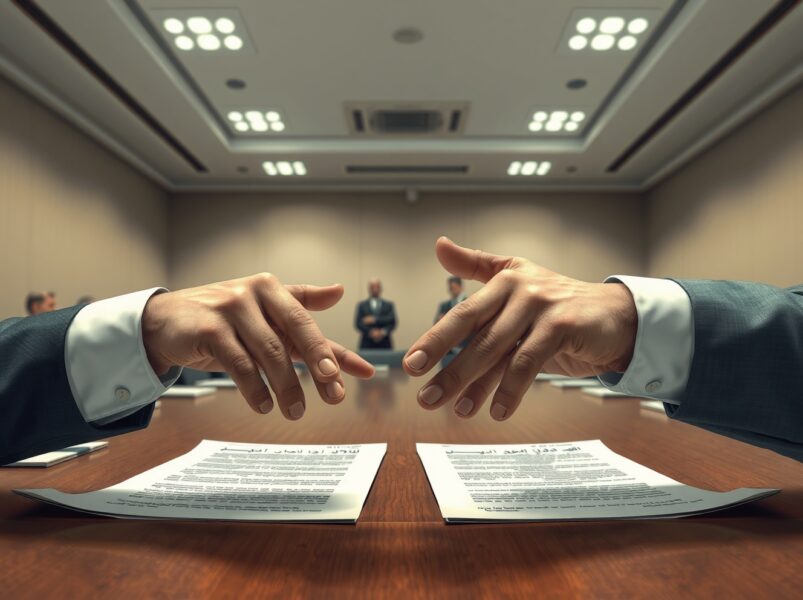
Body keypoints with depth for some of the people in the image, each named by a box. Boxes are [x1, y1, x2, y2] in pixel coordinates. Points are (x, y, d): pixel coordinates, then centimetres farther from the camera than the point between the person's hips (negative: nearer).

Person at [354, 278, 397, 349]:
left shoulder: (389, 305, 12)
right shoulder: (362, 305, 10)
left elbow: (392, 321, -2)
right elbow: (358, 323, 0)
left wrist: (375, 320, -14)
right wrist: (371, 332, -16)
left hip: (385, 344, 1)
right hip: (367, 344, -1)